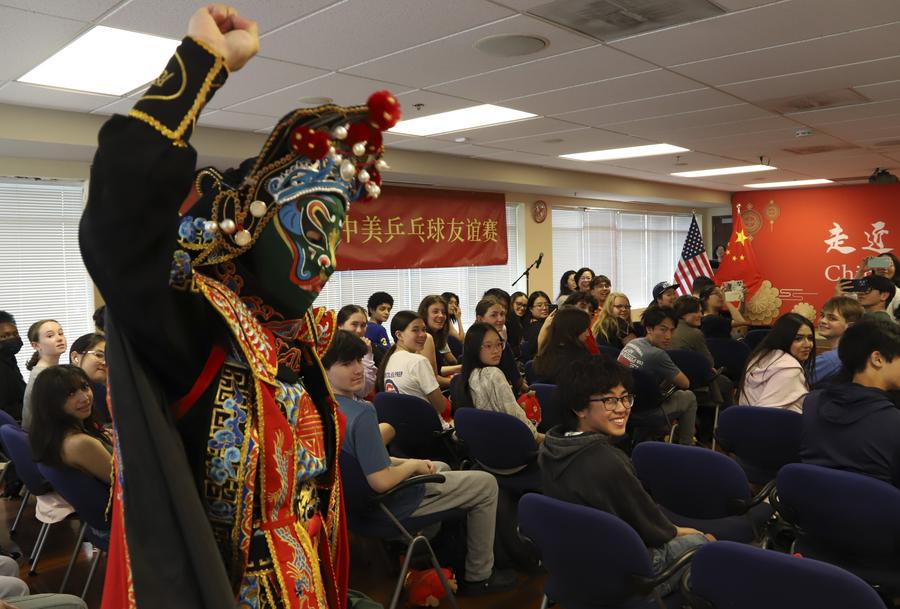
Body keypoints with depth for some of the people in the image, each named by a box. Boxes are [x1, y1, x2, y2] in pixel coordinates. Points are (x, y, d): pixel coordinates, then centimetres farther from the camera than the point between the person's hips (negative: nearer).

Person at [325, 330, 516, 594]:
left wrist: (401, 461, 4)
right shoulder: (361, 413, -35)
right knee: (487, 484, 7)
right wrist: (414, 464, -14)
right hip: (390, 504, -9)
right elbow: (381, 482, -33)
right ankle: (479, 576, 20)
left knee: (442, 467, 34)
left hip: (358, 495, 9)